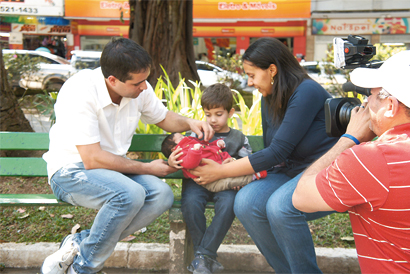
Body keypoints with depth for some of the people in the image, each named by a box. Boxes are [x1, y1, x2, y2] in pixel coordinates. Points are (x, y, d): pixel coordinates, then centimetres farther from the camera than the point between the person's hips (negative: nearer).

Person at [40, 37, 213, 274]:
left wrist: (189, 123, -7)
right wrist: (147, 169, -17)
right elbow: (92, 160, -25)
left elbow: (164, 118, 16)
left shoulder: (139, 88, -4)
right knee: (130, 194, -34)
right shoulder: (81, 92, -24)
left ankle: (78, 244, -11)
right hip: (71, 171, -7)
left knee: (162, 195, -20)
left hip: (113, 168, 7)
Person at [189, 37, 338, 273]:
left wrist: (221, 171, -16)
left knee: (279, 205, -33)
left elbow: (278, 151, -22)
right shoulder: (269, 101, 8)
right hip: (290, 172, 7)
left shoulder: (306, 92, -19)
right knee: (245, 203, -19)